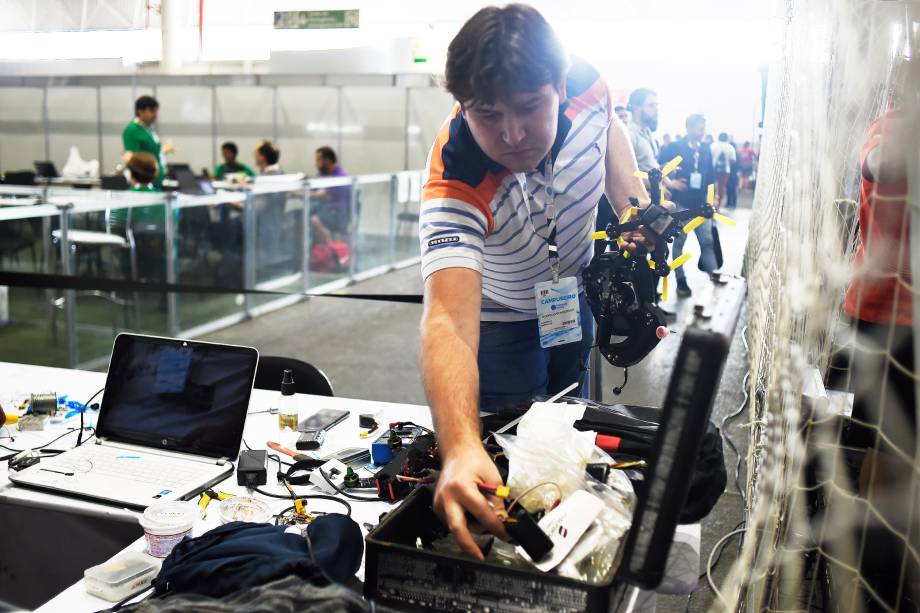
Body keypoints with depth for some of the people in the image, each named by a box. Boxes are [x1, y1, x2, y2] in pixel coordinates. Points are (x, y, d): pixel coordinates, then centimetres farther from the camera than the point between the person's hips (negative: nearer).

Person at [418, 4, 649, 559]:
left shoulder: (584, 83, -29)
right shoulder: (456, 184, -42)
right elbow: (449, 321, -55)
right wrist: (460, 446, -70)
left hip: (577, 294, 5)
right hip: (501, 318, -4)